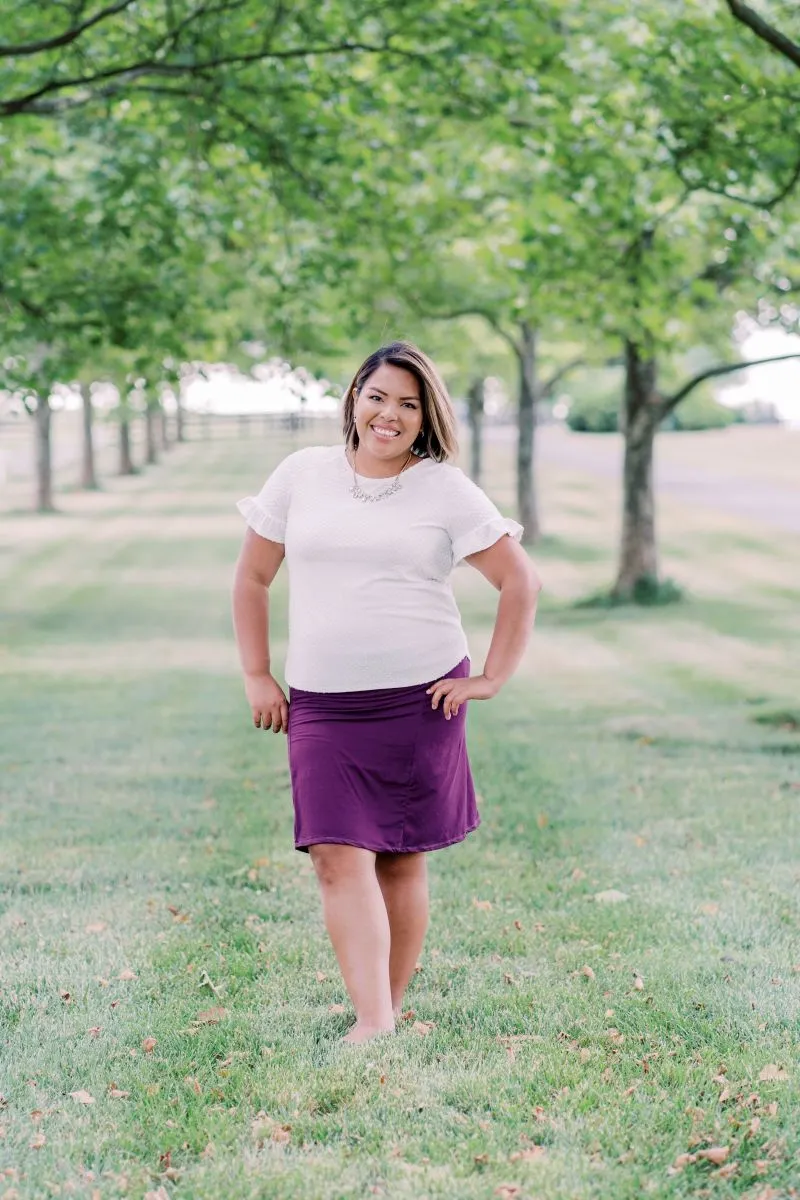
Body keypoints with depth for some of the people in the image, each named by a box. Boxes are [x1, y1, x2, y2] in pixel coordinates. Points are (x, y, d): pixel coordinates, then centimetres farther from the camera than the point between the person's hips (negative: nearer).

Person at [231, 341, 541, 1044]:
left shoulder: (446, 489, 2)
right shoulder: (303, 474, 7)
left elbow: (520, 583, 4)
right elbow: (252, 577, 14)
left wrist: (492, 679, -1)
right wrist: (256, 676, 9)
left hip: (420, 700, -1)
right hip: (321, 705, 1)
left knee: (402, 859, 5)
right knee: (339, 858, -11)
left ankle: (391, 1011, 16)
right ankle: (371, 1024, -13)